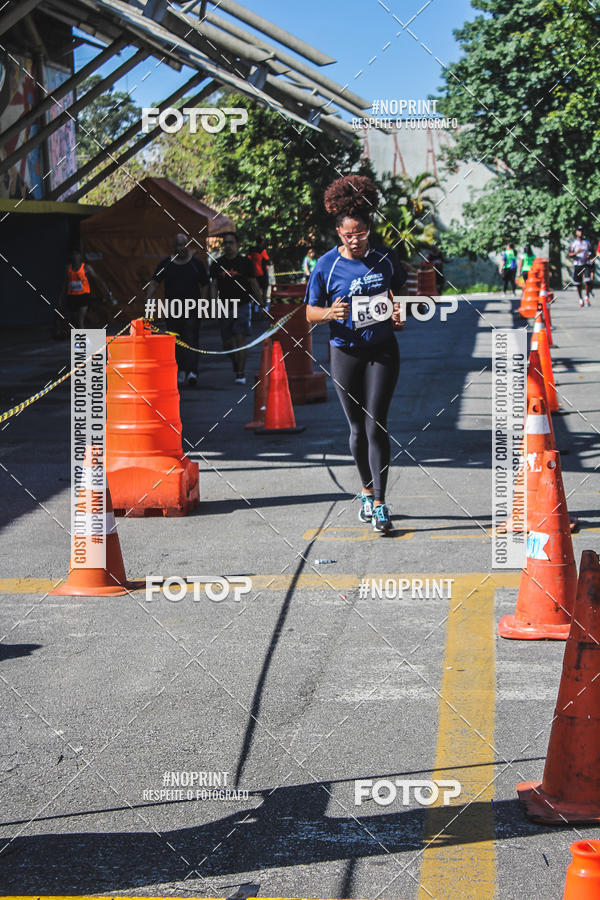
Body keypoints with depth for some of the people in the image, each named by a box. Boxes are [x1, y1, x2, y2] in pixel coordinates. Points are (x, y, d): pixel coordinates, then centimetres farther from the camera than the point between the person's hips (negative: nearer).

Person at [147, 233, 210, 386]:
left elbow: (204, 286, 5)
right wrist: (148, 298, -12)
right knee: (176, 342, 7)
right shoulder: (166, 264, 5)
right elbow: (154, 283, 3)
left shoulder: (196, 263, 3)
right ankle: (181, 370, 20)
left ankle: (192, 371, -22)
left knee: (191, 339, -13)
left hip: (192, 309, -2)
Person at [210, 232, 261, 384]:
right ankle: (236, 366, 31)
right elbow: (214, 285, 9)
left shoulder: (245, 263, 1)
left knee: (241, 339, -14)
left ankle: (240, 374, -11)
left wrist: (261, 304, 4)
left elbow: (254, 284, 5)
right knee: (228, 343, 5)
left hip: (243, 306, -3)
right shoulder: (217, 264, 6)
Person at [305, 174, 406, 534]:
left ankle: (380, 504, -6)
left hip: (382, 350, 0)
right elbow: (310, 312, 0)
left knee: (376, 425, -8)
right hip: (346, 353, 0)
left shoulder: (384, 260, -1)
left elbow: (402, 292, 15)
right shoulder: (327, 266, -5)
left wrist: (401, 313, -6)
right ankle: (367, 490, 31)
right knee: (357, 428, 9)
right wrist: (330, 313, -22)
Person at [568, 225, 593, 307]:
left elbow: (590, 252, 17)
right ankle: (581, 299, 24)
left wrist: (589, 256, -6)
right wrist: (576, 253, -20)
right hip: (577, 264, 0)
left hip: (586, 264, 0)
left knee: (588, 281, -18)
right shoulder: (573, 243, 5)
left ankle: (587, 297, 2)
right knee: (578, 284, 3)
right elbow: (570, 255, 0)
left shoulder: (587, 242, 11)